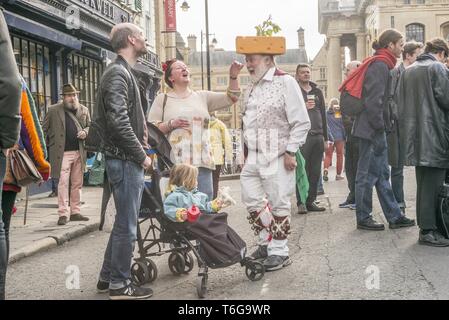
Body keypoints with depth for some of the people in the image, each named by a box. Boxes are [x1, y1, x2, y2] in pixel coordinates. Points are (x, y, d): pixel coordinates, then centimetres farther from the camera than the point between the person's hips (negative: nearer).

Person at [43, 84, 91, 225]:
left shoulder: (84, 110, 12)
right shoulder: (53, 110, 1)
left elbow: (90, 126, 19)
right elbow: (45, 129, 4)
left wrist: (85, 132, -3)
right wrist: (52, 145, -4)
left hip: (79, 152, 4)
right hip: (62, 153, -4)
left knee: (77, 183, 9)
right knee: (63, 183, -8)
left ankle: (75, 212, 17)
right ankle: (63, 214, -4)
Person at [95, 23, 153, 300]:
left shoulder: (124, 72, 19)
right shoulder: (118, 73, -13)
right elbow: (119, 121, -23)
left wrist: (140, 141, 9)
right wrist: (141, 156, -16)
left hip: (127, 159, 10)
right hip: (126, 160, -10)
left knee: (125, 222, 16)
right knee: (127, 225, -2)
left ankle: (108, 277, 26)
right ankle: (120, 285, 9)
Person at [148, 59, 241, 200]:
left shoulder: (203, 96, 18)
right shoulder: (163, 99, 9)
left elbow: (231, 98, 13)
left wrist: (233, 76, 0)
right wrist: (171, 124, -10)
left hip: (202, 162, 3)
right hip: (175, 163, -3)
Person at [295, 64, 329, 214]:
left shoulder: (317, 91, 19)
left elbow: (323, 115, 20)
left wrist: (326, 138, 16)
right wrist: (303, 107, -18)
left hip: (318, 136, 5)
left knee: (315, 172, 5)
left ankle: (311, 201, 12)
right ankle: (301, 202, -3)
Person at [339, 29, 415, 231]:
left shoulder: (381, 65, 17)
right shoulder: (380, 66, -14)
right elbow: (373, 101, -21)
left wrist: (381, 126, 16)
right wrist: (379, 126, -16)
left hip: (375, 130, 10)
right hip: (371, 130, -10)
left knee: (382, 174, 12)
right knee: (368, 174, -2)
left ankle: (394, 216, 19)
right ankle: (363, 219, 8)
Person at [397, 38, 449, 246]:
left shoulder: (407, 71, 14)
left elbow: (400, 104, 15)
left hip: (414, 135, 7)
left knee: (423, 183, 13)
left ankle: (425, 226, 18)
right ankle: (429, 231, -3)